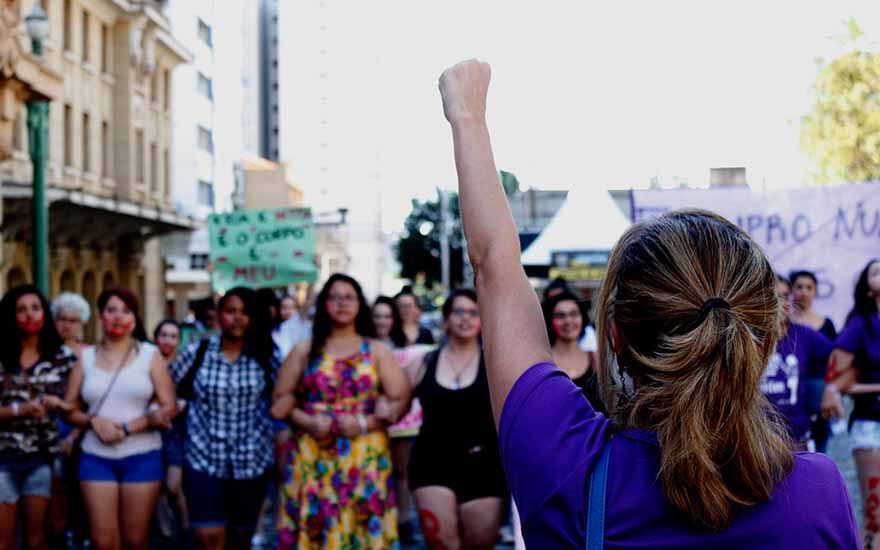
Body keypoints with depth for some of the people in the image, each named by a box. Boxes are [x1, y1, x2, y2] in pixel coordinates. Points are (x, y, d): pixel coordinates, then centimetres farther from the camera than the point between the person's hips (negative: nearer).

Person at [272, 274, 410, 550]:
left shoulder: (377, 351, 9)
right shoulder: (304, 351, 10)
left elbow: (400, 400, 2)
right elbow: (281, 399, 8)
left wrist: (365, 424, -12)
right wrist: (307, 422, -10)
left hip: (364, 458, 0)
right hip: (313, 457, 0)